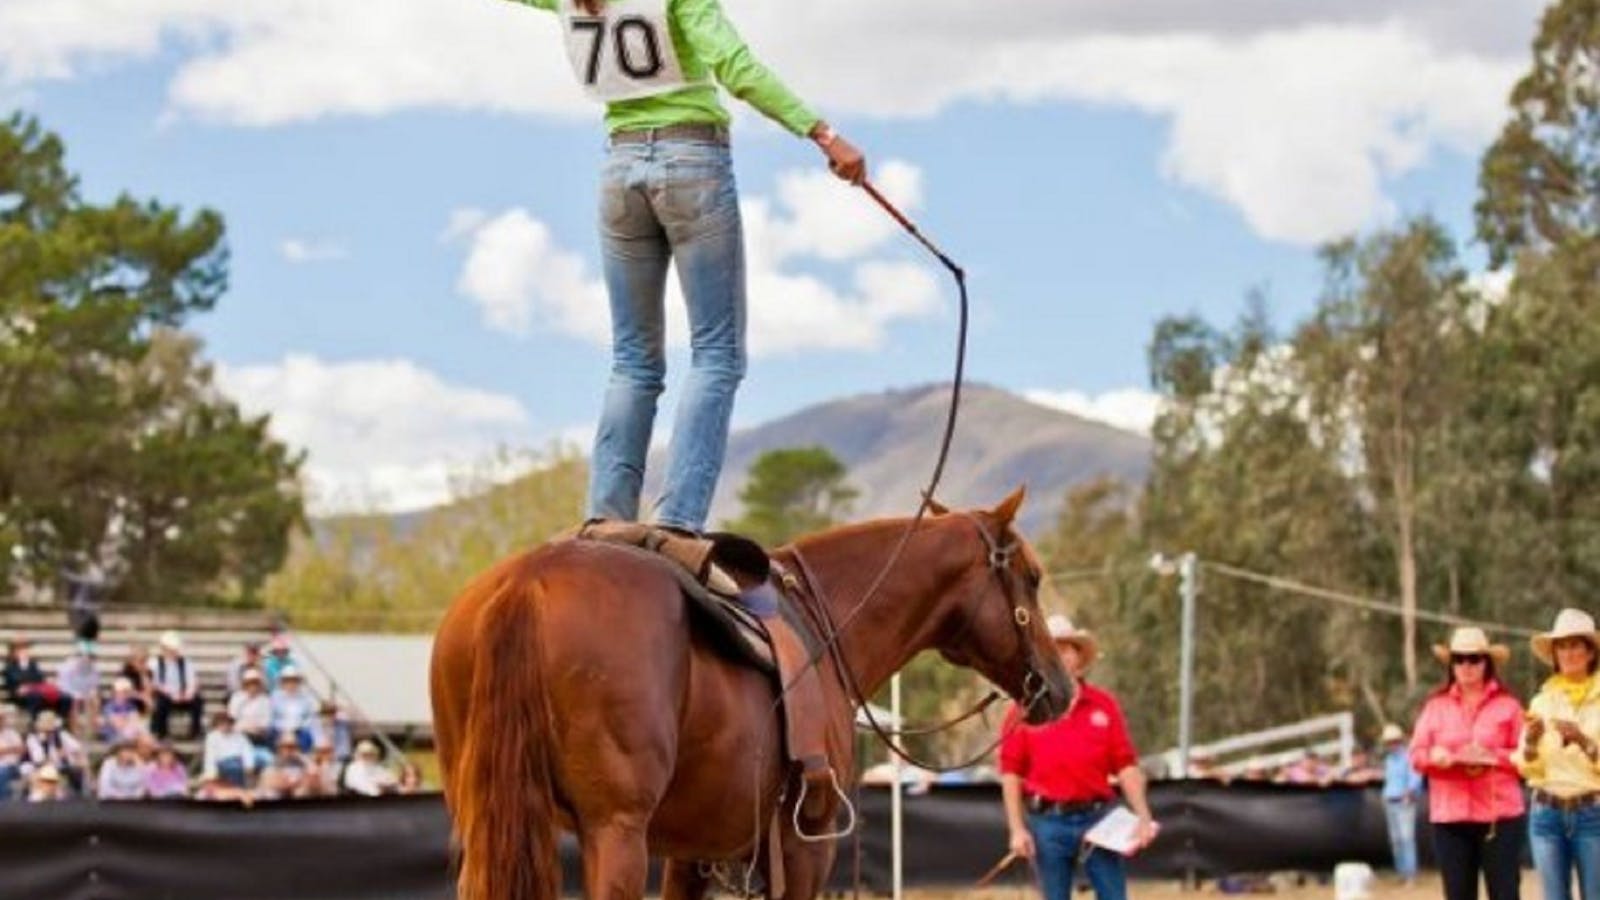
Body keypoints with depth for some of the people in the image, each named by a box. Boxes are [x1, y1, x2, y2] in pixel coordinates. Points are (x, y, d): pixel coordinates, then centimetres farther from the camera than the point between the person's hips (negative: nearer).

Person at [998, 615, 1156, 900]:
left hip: (1098, 819, 1)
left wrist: (1143, 817, -7)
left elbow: (1125, 766, 2)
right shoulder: (1023, 711, 0)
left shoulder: (1104, 705, 4)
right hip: (1048, 822, -1)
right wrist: (1017, 829, -7)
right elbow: (1011, 774, -1)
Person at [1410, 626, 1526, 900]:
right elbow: (1416, 755, 8)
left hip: (1500, 813, -3)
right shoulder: (1436, 705, 11)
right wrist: (1436, 756, -13)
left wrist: (1492, 757, -15)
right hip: (1450, 815, 3)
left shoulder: (1507, 704, 4)